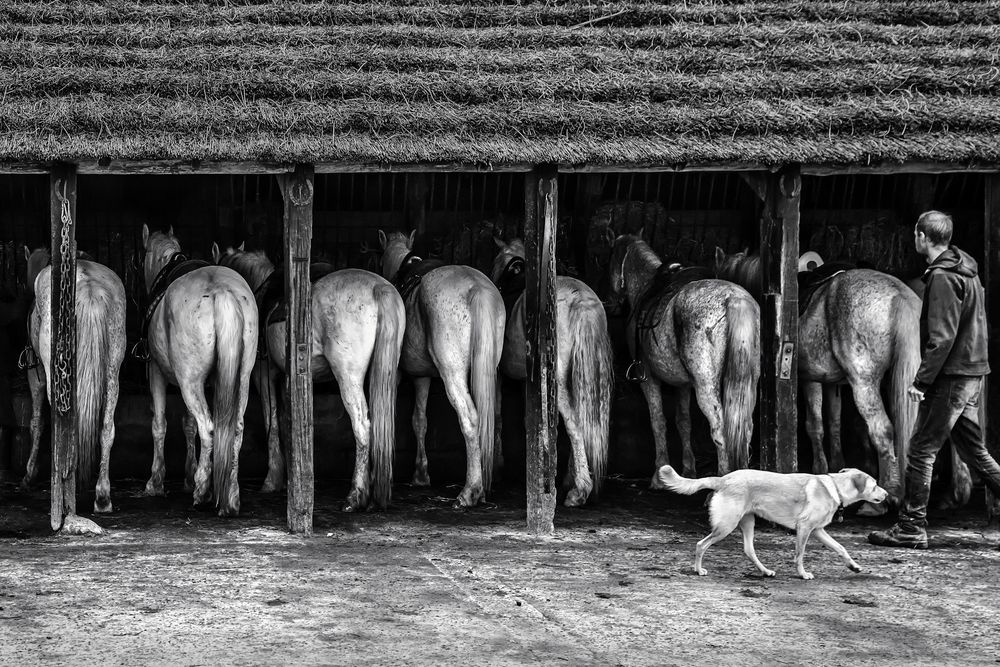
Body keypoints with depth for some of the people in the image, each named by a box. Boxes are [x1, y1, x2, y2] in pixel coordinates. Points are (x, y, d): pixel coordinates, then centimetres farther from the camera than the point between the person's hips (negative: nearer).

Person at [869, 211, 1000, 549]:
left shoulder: (942, 277, -16)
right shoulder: (966, 272, 15)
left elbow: (942, 338, -21)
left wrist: (922, 380, -17)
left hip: (951, 377, -10)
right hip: (971, 374, 10)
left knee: (921, 451, -4)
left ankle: (911, 529, 0)